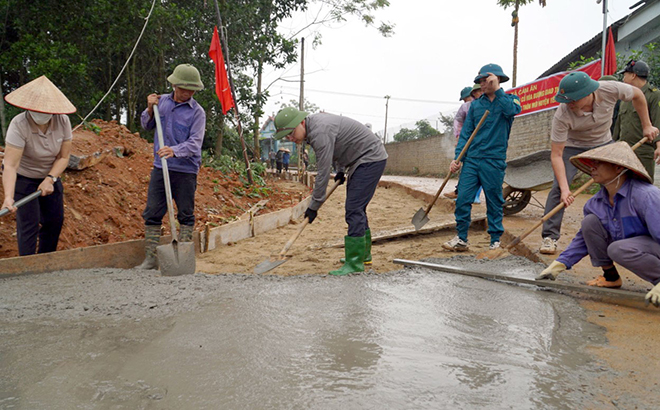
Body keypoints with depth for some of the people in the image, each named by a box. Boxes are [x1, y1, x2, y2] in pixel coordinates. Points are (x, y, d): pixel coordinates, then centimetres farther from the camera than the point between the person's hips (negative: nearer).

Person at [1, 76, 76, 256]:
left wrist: (50, 179, -23)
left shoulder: (63, 121, -18)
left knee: (55, 219, 11)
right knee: (29, 224, -10)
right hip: (22, 177, -5)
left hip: (49, 175, 5)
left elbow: (63, 157, -11)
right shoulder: (19, 125, -30)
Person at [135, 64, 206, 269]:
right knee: (152, 214, 3)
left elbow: (195, 143, -15)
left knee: (186, 215, 4)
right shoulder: (162, 101, 9)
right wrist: (150, 109, 2)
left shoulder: (197, 112, -5)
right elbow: (146, 125, 21)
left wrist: (174, 150, -32)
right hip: (160, 168, 4)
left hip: (185, 171, -4)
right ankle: (150, 258, 10)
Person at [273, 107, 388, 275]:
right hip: (361, 160, 11)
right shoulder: (314, 124, 4)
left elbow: (323, 172, -26)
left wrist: (314, 206, -19)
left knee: (354, 209, -15)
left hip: (370, 159, -11)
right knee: (356, 209, 17)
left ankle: (355, 263, -12)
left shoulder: (320, 132, -27)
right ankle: (363, 254, 30)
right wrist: (341, 170, 18)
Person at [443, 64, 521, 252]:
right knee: (462, 199, -2)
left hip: (494, 160, -3)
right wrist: (458, 157, 1)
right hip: (471, 159, 3)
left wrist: (496, 89, -18)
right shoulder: (475, 104, 14)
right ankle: (461, 238, 9)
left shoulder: (509, 99, 5)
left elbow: (512, 110, -21)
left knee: (494, 202, 3)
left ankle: (496, 240, 15)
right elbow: (466, 132, 11)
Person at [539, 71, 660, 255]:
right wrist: (565, 189, -38)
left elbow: (637, 95, -6)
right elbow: (556, 155, -31)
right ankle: (550, 237, -10)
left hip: (603, 143, 3)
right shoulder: (562, 115, -35)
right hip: (572, 146, -3)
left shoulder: (610, 89, -30)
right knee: (559, 188, -18)